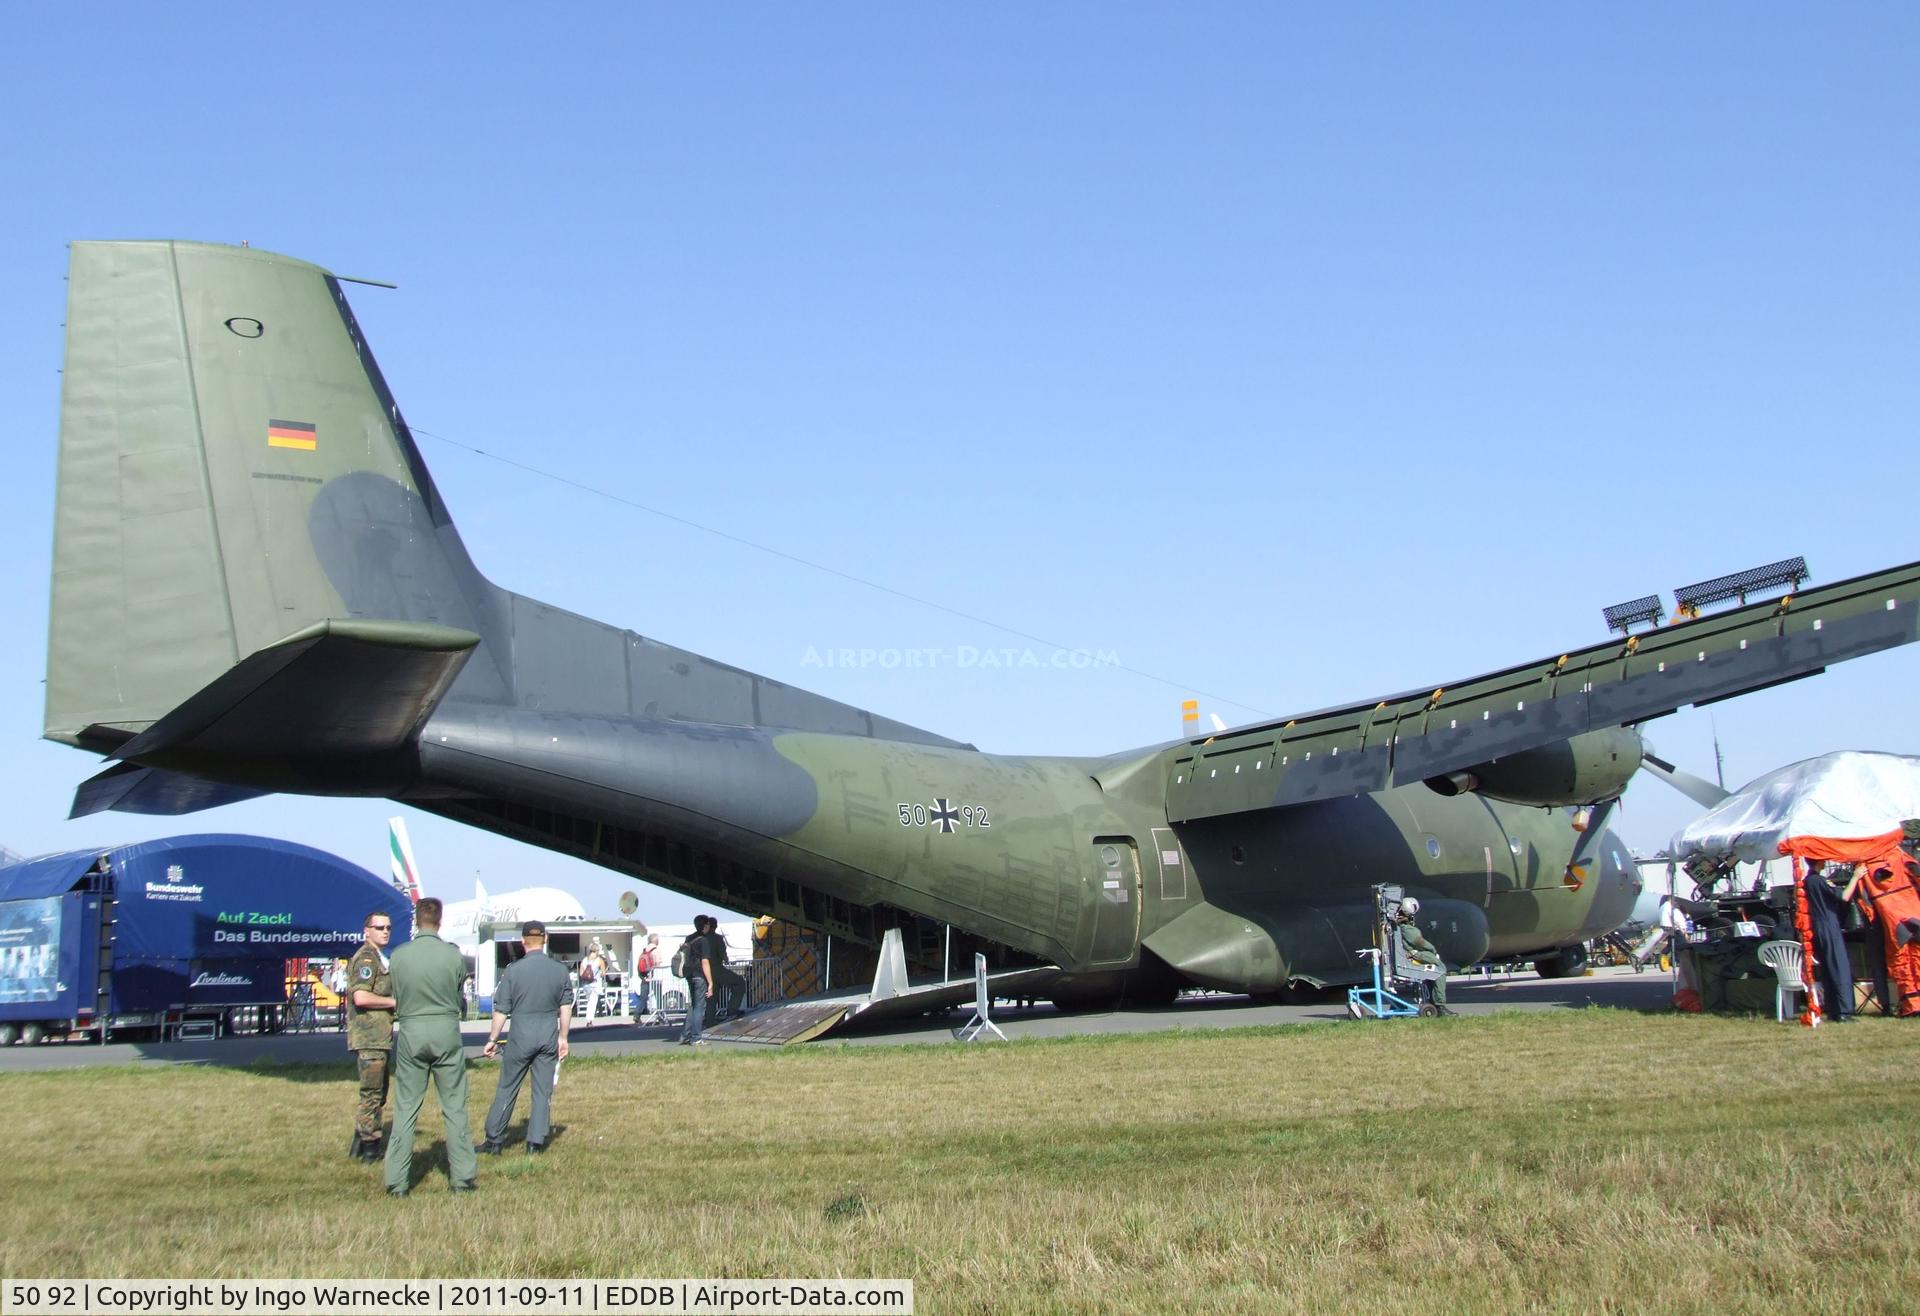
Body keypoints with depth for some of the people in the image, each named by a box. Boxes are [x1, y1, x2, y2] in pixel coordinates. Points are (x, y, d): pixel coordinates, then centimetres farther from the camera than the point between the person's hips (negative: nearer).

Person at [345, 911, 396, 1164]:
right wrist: (395, 1001, -15)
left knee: (377, 1095, 16)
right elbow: (361, 997, -25)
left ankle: (360, 1145, 23)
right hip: (369, 1037, -11)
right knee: (372, 1094, -5)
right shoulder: (366, 958, -13)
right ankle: (370, 1149, 0)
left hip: (379, 1036, 11)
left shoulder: (380, 959, 20)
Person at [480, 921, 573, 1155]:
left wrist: (492, 1040, 5)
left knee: (507, 1089, 7)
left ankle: (493, 1140, 12)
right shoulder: (560, 969, 1)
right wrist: (563, 1038, 14)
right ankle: (536, 1141, 8)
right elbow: (566, 1007, 5)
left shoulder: (513, 970, -7)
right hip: (549, 1036, 2)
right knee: (543, 1091, 8)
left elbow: (501, 1010, -4)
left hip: (521, 1036, -2)